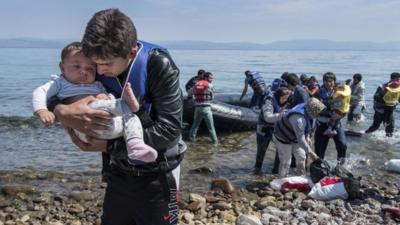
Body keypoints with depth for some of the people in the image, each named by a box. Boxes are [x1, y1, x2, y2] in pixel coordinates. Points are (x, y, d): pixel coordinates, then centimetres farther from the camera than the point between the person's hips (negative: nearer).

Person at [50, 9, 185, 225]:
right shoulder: (96, 66, -11)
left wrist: (108, 146, -28)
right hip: (120, 171, 5)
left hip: (157, 175, -4)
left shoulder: (159, 66, -23)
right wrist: (63, 112, -30)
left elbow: (169, 129, -27)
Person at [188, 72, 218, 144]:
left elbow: (189, 93, 19)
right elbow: (212, 97, 5)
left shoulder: (196, 85, 8)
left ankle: (191, 137, 28)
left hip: (197, 108, 4)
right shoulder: (210, 85, -5)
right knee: (210, 126, 3)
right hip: (206, 108, -4)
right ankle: (215, 141, 7)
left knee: (195, 124, 21)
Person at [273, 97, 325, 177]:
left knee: (301, 157, 13)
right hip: (283, 137, -9)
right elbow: (301, 139, -39)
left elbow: (307, 125, 8)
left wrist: (307, 137, 2)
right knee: (286, 162, -5)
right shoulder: (298, 118, -41)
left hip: (294, 137, 9)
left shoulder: (307, 111, -15)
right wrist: (310, 153, -36)